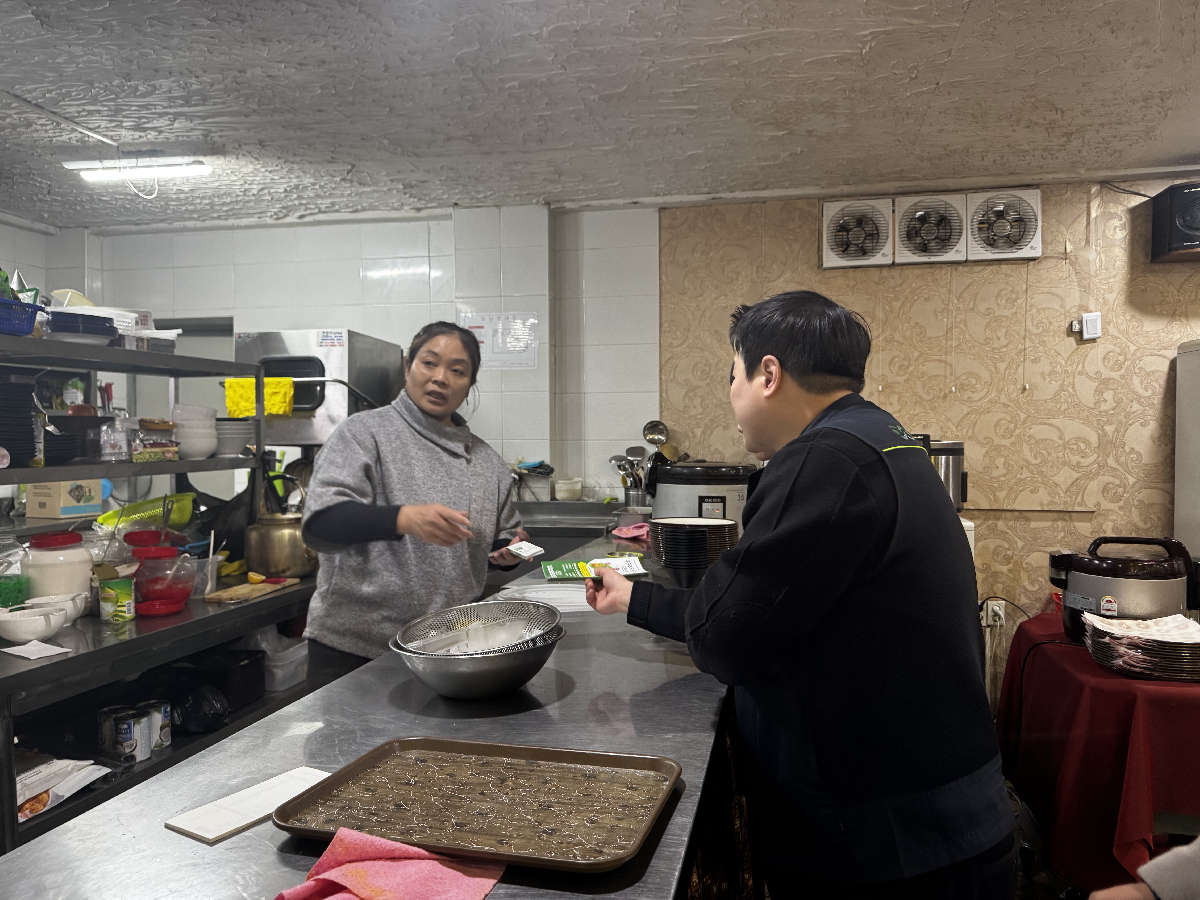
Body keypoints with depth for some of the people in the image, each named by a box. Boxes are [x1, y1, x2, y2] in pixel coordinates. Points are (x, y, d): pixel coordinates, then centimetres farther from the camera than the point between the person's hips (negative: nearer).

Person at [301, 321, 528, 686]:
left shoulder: (486, 460, 9)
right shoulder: (365, 432, -6)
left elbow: (499, 542, 21)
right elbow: (320, 523, -19)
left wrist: (509, 551, -3)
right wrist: (403, 518, -35)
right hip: (354, 647, -4)